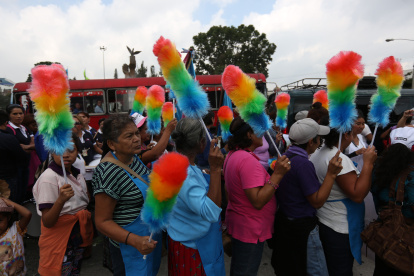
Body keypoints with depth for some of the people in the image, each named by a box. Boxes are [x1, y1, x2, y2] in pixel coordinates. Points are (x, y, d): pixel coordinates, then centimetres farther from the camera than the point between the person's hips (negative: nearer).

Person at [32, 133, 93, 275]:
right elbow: (47, 222, -23)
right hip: (59, 237, -7)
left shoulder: (77, 175, 2)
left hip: (78, 235, 7)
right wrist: (61, 200, -37)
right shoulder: (48, 177, -19)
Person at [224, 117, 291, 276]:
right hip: (250, 230, -9)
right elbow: (258, 201, -29)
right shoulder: (248, 160, -27)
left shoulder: (232, 154, 4)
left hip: (237, 222, 9)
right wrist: (277, 174, -29)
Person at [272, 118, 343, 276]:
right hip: (302, 229, -9)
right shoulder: (303, 163, -25)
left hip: (283, 221, 9)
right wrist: (331, 173, -22)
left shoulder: (284, 157, 2)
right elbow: (317, 201, -20)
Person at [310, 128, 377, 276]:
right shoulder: (340, 159, -26)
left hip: (320, 222, 8)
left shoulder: (316, 154, 2)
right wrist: (367, 163, -21)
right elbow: (357, 195, -25)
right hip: (340, 230, -8)